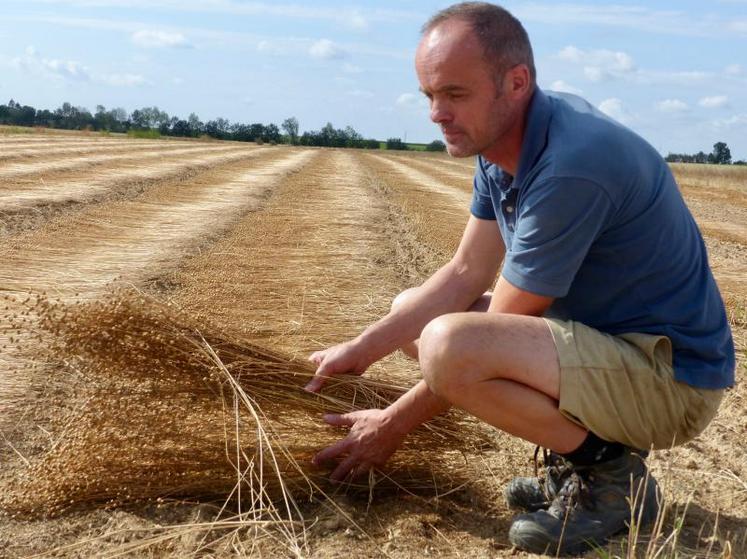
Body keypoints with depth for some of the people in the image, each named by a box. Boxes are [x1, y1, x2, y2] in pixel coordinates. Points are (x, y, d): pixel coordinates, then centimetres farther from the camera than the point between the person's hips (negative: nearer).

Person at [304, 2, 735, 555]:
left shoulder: (570, 166, -28)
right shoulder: (504, 139, 0)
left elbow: (498, 329, -22)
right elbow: (466, 274, 5)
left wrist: (393, 425, -12)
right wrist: (362, 349, -2)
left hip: (668, 372, -10)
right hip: (596, 329, 10)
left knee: (446, 344, -32)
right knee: (414, 311, 10)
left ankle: (612, 473, -8)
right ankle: (578, 448, 9)